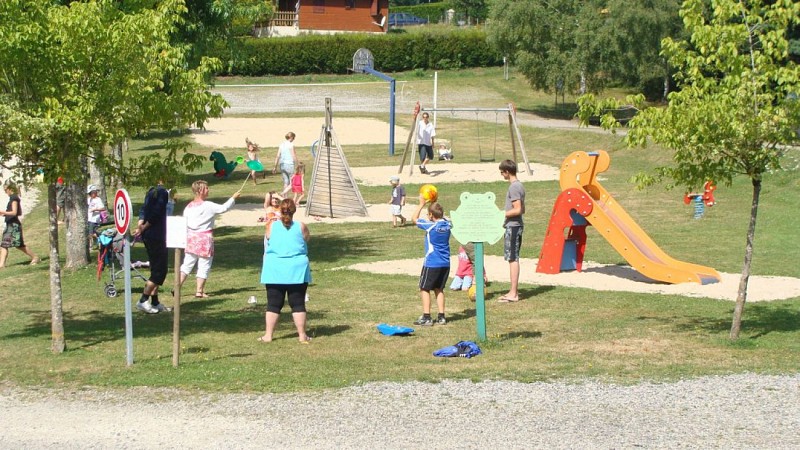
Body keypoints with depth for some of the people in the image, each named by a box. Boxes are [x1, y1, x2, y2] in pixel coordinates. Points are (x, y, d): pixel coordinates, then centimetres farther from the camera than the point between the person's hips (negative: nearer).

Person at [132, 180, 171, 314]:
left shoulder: (151, 191, 14)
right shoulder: (162, 193, -15)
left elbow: (143, 210, 11)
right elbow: (156, 214, -21)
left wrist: (140, 226, -2)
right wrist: (143, 228, -11)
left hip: (149, 236, 10)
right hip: (157, 236, -10)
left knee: (156, 269, 15)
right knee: (160, 271, -5)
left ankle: (155, 302, 18)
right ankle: (143, 301, -7)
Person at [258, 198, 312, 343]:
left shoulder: (271, 227, -3)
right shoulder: (301, 227, -4)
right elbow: (307, 239, 13)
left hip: (275, 271, 1)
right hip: (297, 270, 0)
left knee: (273, 304, 6)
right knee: (298, 303, 5)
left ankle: (268, 335, 7)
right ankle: (302, 335, 8)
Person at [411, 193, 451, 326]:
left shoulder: (430, 225, -16)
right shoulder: (447, 224, -1)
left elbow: (414, 218, -1)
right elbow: (442, 217, 24)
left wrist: (422, 203, 5)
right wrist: (435, 204, 20)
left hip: (432, 263, -6)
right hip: (445, 264, 6)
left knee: (424, 289, 4)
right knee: (439, 289, 16)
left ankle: (426, 317, 0)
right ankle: (441, 317, 13)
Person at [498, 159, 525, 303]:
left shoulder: (514, 187, -16)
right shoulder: (519, 185, 15)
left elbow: (517, 210, -21)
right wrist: (504, 214, 21)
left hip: (512, 226, -10)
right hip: (517, 225, 10)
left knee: (513, 259, -7)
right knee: (514, 259, 14)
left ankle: (513, 293, -6)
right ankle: (514, 291, 19)